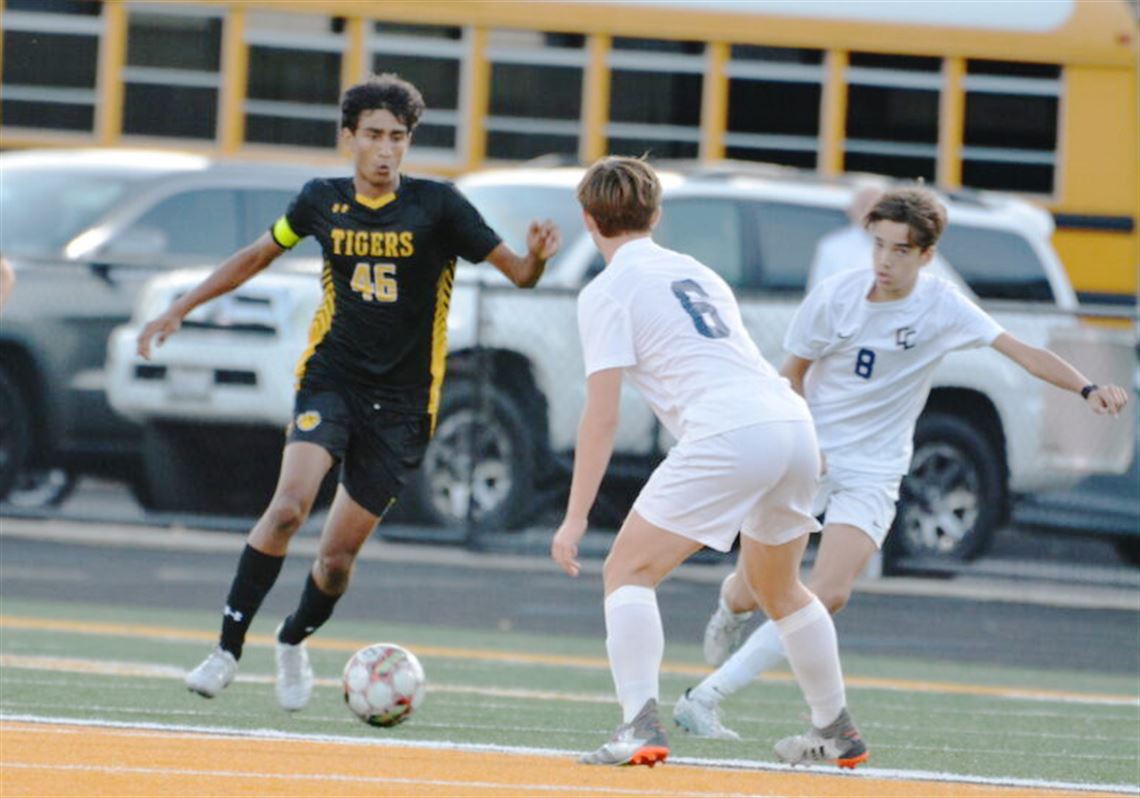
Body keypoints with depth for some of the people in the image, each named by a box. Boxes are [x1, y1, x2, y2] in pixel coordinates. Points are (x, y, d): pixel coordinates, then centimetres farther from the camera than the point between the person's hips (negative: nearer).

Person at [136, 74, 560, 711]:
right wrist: (180, 310, 20)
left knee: (338, 556, 0)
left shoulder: (436, 205, -6)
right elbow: (258, 256, 19)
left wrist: (537, 257, -29)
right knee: (289, 507, -24)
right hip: (331, 378, 1)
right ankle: (229, 649, -16)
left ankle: (294, 642, 31)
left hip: (402, 403, -1)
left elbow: (518, 273, -5)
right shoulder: (323, 201, 2)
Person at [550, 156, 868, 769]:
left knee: (628, 573, 1)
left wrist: (575, 516, -2)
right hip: (793, 420, 7)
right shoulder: (696, 272, 26)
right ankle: (837, 733, 37)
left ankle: (640, 727, -15)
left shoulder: (607, 292, 4)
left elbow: (602, 417, -3)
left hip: (729, 436, -7)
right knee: (776, 587, 28)